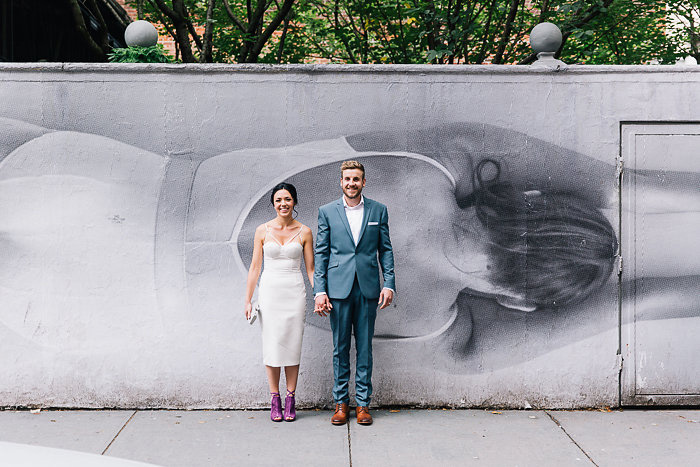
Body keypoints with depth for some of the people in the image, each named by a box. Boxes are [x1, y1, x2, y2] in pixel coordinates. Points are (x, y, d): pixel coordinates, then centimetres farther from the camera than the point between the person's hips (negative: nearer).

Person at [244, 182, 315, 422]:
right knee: (272, 344, 0)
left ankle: (290, 400, 11)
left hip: (294, 292, 0)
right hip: (270, 291, 0)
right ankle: (275, 400, 10)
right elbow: (255, 267, 5)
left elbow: (311, 268, 5)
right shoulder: (263, 230, 3)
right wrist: (248, 300, 1)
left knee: (292, 344, 2)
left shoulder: (304, 232, 3)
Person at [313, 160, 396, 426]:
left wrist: (389, 284, -2)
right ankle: (341, 402, 17)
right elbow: (321, 253, 4)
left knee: (365, 347, 6)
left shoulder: (378, 210, 7)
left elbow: (386, 250, 8)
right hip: (338, 289, 0)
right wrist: (320, 291, -4)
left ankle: (363, 403, 15)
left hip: (368, 288, 1)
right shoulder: (327, 212, 5)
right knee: (340, 347, 6)